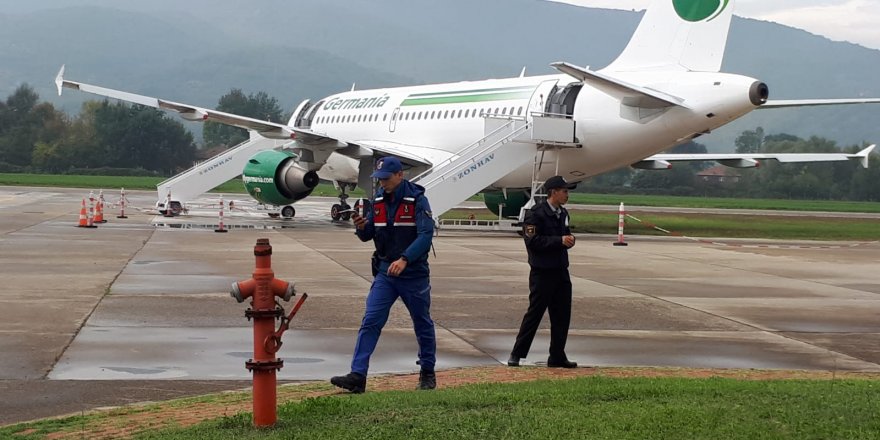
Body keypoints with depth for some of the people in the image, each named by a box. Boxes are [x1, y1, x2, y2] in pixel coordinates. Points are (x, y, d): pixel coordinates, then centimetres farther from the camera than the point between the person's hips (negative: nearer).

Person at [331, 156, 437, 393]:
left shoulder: (417, 199, -12)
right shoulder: (378, 200, 4)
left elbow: (426, 235, -20)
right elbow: (368, 236, 8)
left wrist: (404, 259, -32)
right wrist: (361, 227, -16)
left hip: (414, 274, -4)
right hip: (385, 272, 4)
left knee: (423, 324, 11)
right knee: (370, 322, -8)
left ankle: (428, 373, 28)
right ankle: (357, 376, -12)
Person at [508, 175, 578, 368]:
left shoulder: (563, 214, 14)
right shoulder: (535, 214, -12)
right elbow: (532, 241, -19)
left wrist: (570, 239, 0)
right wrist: (560, 240, -21)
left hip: (561, 271, 8)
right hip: (542, 273, -8)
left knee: (562, 316, 7)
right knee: (534, 314, -2)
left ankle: (557, 357, 17)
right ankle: (516, 354, 8)